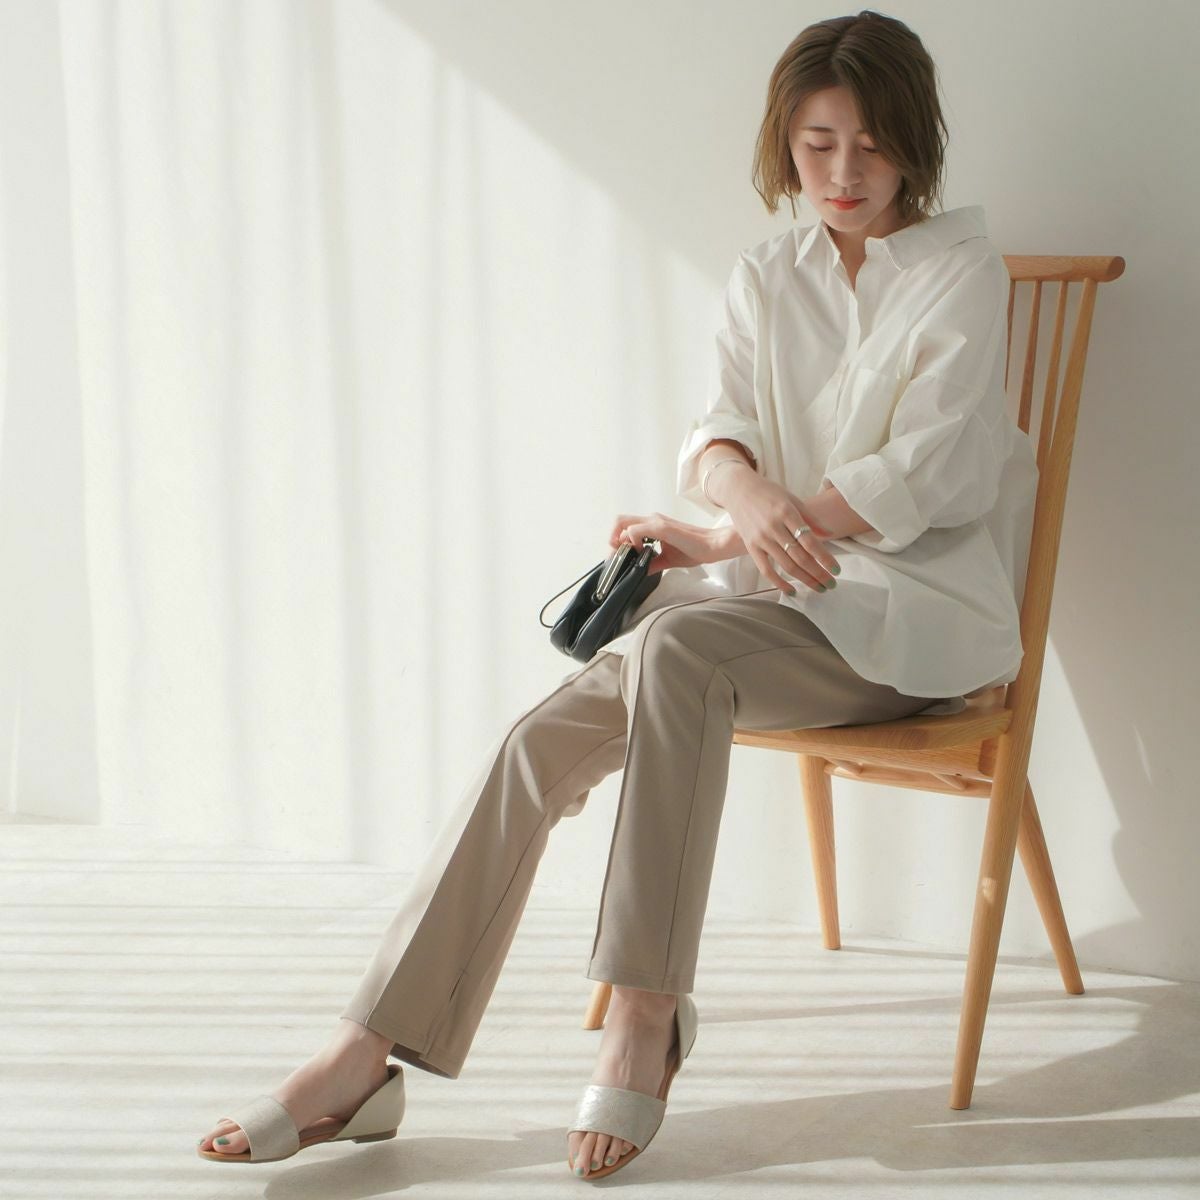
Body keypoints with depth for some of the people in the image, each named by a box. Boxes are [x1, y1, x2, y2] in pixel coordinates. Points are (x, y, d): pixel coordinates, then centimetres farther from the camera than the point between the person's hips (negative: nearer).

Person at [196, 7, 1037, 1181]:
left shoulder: (961, 269, 1)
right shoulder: (766, 276, 16)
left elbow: (924, 475, -11)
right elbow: (715, 435, 3)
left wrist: (719, 541, -15)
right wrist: (750, 498, -24)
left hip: (909, 608, -5)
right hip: (774, 598, 5)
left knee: (674, 650, -36)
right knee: (540, 739, -20)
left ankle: (644, 1018, -31)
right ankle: (368, 1053, -23)